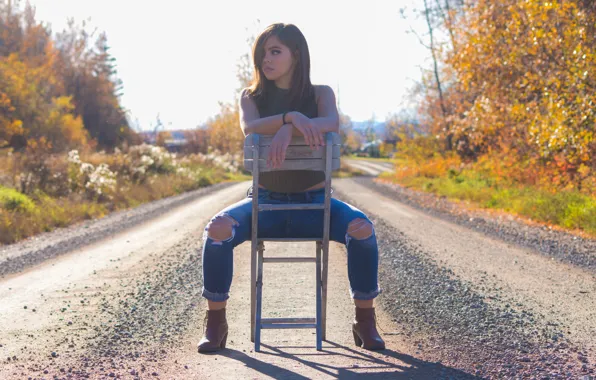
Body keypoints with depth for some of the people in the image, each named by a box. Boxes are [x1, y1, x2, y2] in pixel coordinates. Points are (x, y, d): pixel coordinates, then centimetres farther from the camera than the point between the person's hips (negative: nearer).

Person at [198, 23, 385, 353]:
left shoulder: (320, 94, 4)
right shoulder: (251, 97, 6)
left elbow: (332, 123, -19)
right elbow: (250, 128, -17)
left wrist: (286, 131, -36)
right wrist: (292, 117, -35)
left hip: (314, 203, 0)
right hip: (265, 202, 1)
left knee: (361, 227, -31)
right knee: (218, 228, -31)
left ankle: (365, 321, -15)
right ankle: (215, 322, -16)